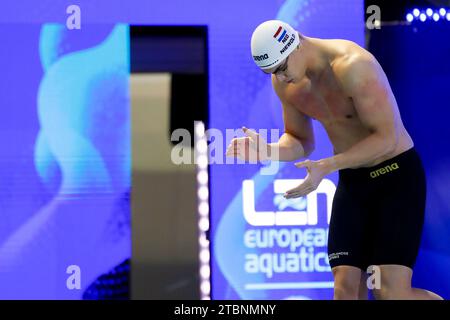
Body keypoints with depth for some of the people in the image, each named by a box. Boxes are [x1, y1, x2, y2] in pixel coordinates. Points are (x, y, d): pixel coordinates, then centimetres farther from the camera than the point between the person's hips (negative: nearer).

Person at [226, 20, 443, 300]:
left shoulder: (352, 66, -26)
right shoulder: (285, 83, -1)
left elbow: (387, 137, -24)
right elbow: (302, 142, 12)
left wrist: (326, 167, -31)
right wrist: (265, 150, -11)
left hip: (396, 174, -7)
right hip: (351, 180, 7)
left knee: (391, 292, -16)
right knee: (346, 287, -5)